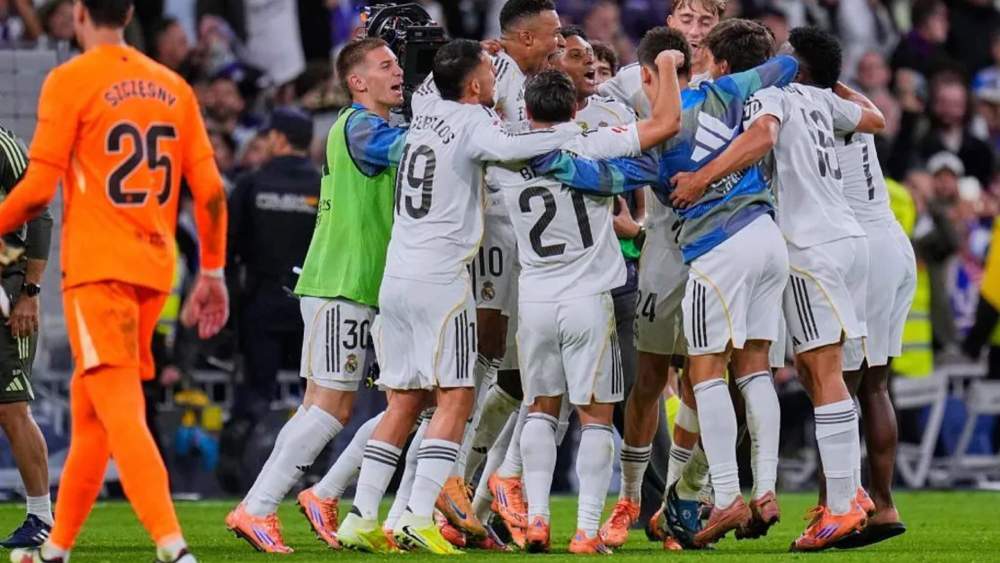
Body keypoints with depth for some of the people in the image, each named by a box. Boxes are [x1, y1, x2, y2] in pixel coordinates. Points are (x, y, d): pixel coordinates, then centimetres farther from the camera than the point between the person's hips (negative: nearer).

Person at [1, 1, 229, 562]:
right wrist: (212, 272, 15)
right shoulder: (173, 86, 11)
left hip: (97, 267, -6)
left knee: (123, 415, -13)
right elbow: (211, 190, 8)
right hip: (154, 271, 6)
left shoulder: (70, 81, -6)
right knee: (88, 412, 18)